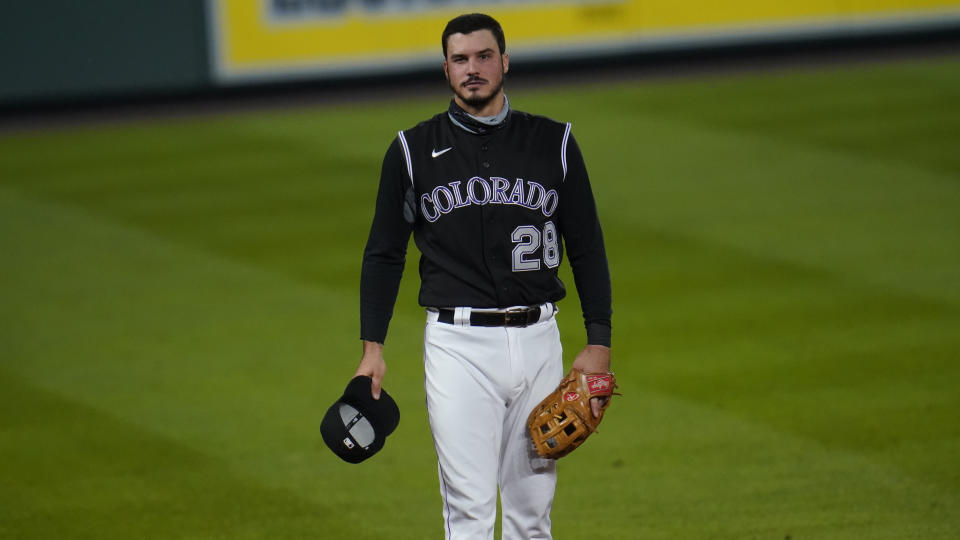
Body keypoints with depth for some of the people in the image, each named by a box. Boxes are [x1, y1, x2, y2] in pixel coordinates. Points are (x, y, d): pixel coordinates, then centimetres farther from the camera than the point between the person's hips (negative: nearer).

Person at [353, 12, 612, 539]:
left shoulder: (553, 143, 6)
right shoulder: (412, 150, 3)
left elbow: (587, 246, 10)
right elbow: (384, 253, 8)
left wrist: (599, 341, 3)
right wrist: (372, 347, 0)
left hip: (537, 342, 2)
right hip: (458, 344, -2)